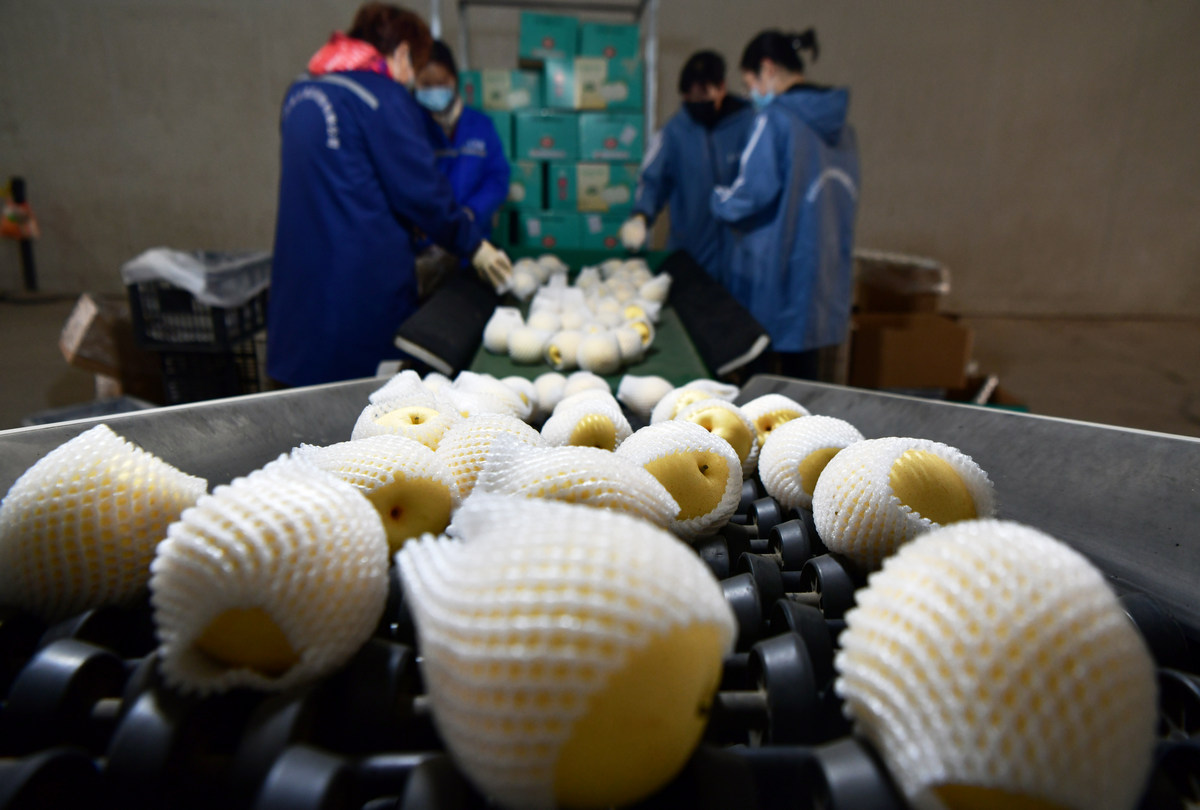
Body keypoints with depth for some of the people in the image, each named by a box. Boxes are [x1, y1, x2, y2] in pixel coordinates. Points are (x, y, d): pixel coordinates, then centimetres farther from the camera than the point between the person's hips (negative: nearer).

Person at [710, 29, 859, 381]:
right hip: (822, 265, 7)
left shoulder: (776, 119, -12)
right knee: (802, 364, 14)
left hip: (773, 263, -7)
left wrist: (718, 199, 0)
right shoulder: (838, 123, 12)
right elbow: (847, 196, 17)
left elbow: (755, 191, -19)